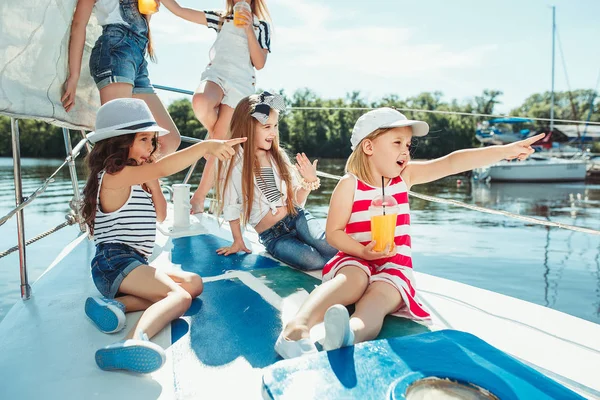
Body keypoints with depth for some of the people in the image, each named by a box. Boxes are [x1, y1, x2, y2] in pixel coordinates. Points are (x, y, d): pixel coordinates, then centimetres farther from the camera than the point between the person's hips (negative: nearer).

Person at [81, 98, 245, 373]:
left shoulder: (138, 180, 19)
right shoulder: (114, 175, -12)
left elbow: (160, 215, 17)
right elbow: (162, 169, -30)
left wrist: (152, 183, 6)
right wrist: (206, 146, -37)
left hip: (134, 264, 10)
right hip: (114, 262, -10)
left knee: (193, 283, 2)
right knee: (180, 296, -27)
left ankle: (119, 303, -14)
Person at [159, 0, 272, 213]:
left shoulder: (261, 26, 15)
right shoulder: (221, 19, 20)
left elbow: (259, 63, 2)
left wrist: (248, 29, -5)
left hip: (241, 84, -1)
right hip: (216, 75, 2)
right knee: (200, 103, -37)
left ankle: (199, 196, 2)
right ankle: (215, 133, -3)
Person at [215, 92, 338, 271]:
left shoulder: (279, 156, 4)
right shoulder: (233, 162, -7)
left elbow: (296, 200, 8)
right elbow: (231, 207, 3)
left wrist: (309, 182, -10)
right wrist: (238, 241, 9)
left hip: (297, 217, 3)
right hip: (272, 236, -2)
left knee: (333, 250, -26)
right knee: (315, 261, -28)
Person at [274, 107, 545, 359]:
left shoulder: (405, 176, 5)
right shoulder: (350, 184, -6)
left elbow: (452, 163, -4)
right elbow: (333, 232, -7)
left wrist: (506, 150, -9)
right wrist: (364, 251, -23)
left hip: (395, 265, 2)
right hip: (356, 259, -2)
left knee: (380, 295, -29)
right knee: (354, 279, -34)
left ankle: (353, 333, -61)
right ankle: (297, 327, -55)